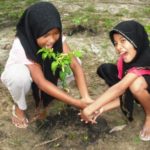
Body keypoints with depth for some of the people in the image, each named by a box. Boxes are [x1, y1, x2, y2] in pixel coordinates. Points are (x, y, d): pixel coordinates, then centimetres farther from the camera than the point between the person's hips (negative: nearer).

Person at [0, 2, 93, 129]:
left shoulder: (56, 37, -26)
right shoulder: (22, 45, -38)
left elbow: (75, 65, -29)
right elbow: (42, 83, -40)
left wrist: (86, 97, -43)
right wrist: (77, 103, -43)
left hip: (45, 71, 4)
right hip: (17, 73, -4)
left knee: (70, 61, -22)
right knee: (20, 76, -40)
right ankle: (19, 107, -9)